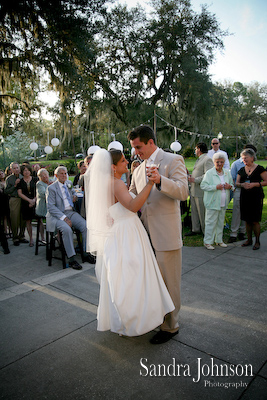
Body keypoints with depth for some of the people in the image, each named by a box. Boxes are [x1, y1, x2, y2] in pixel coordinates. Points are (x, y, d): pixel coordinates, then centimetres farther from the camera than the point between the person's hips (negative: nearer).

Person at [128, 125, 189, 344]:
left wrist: (160, 180, -32)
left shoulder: (173, 160, -6)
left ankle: (170, 326, 22)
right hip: (146, 233, 7)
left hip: (166, 234, -7)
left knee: (169, 282, 4)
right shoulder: (139, 170, 16)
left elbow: (183, 192, -18)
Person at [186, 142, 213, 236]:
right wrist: (190, 176, 13)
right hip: (193, 190, 10)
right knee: (194, 212, 14)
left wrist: (195, 180, -23)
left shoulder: (207, 160, -12)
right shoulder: (198, 160, 20)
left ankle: (205, 231, 10)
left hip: (200, 191, -10)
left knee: (202, 213, -2)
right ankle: (195, 229, 24)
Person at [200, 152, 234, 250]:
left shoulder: (227, 172, 11)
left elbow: (232, 184, 21)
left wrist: (230, 186, -4)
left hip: (223, 203, 6)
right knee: (211, 222, -3)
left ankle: (219, 240, 28)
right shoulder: (209, 173, -6)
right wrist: (215, 187, -22)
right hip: (213, 203, -6)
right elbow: (203, 185, -12)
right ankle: (208, 242, 6)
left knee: (221, 222, 14)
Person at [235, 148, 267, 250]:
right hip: (244, 197, 5)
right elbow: (236, 183, 12)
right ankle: (249, 240, 22)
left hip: (256, 197, -5)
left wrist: (254, 184, -17)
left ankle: (257, 241, 11)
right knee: (247, 220, 9)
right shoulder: (241, 170, 12)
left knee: (255, 221, -4)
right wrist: (242, 184, -10)